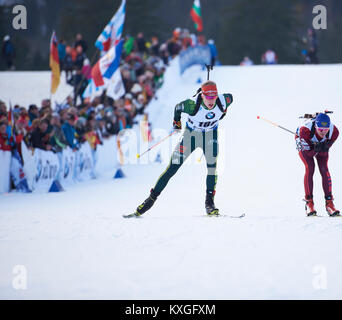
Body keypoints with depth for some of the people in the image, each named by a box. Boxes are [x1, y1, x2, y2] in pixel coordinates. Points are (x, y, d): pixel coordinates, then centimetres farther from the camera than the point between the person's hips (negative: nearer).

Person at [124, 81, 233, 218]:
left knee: (213, 166, -20)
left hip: (210, 135, 2)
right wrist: (176, 123, 4)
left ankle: (209, 203, -13)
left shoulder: (223, 102, -24)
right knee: (172, 169, -4)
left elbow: (230, 97, 1)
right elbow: (178, 107, -10)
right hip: (191, 134, -2)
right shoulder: (193, 105, -32)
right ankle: (151, 199, 6)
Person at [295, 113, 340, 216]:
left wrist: (324, 148, -42)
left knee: (324, 169, -13)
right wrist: (316, 149, -49)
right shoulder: (305, 129, -42)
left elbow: (324, 153, -21)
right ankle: (309, 202, -14)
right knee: (310, 168, -19)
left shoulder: (334, 131, -34)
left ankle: (329, 203, -10)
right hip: (305, 144, -2)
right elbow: (309, 153, -30)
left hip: (321, 144, 2)